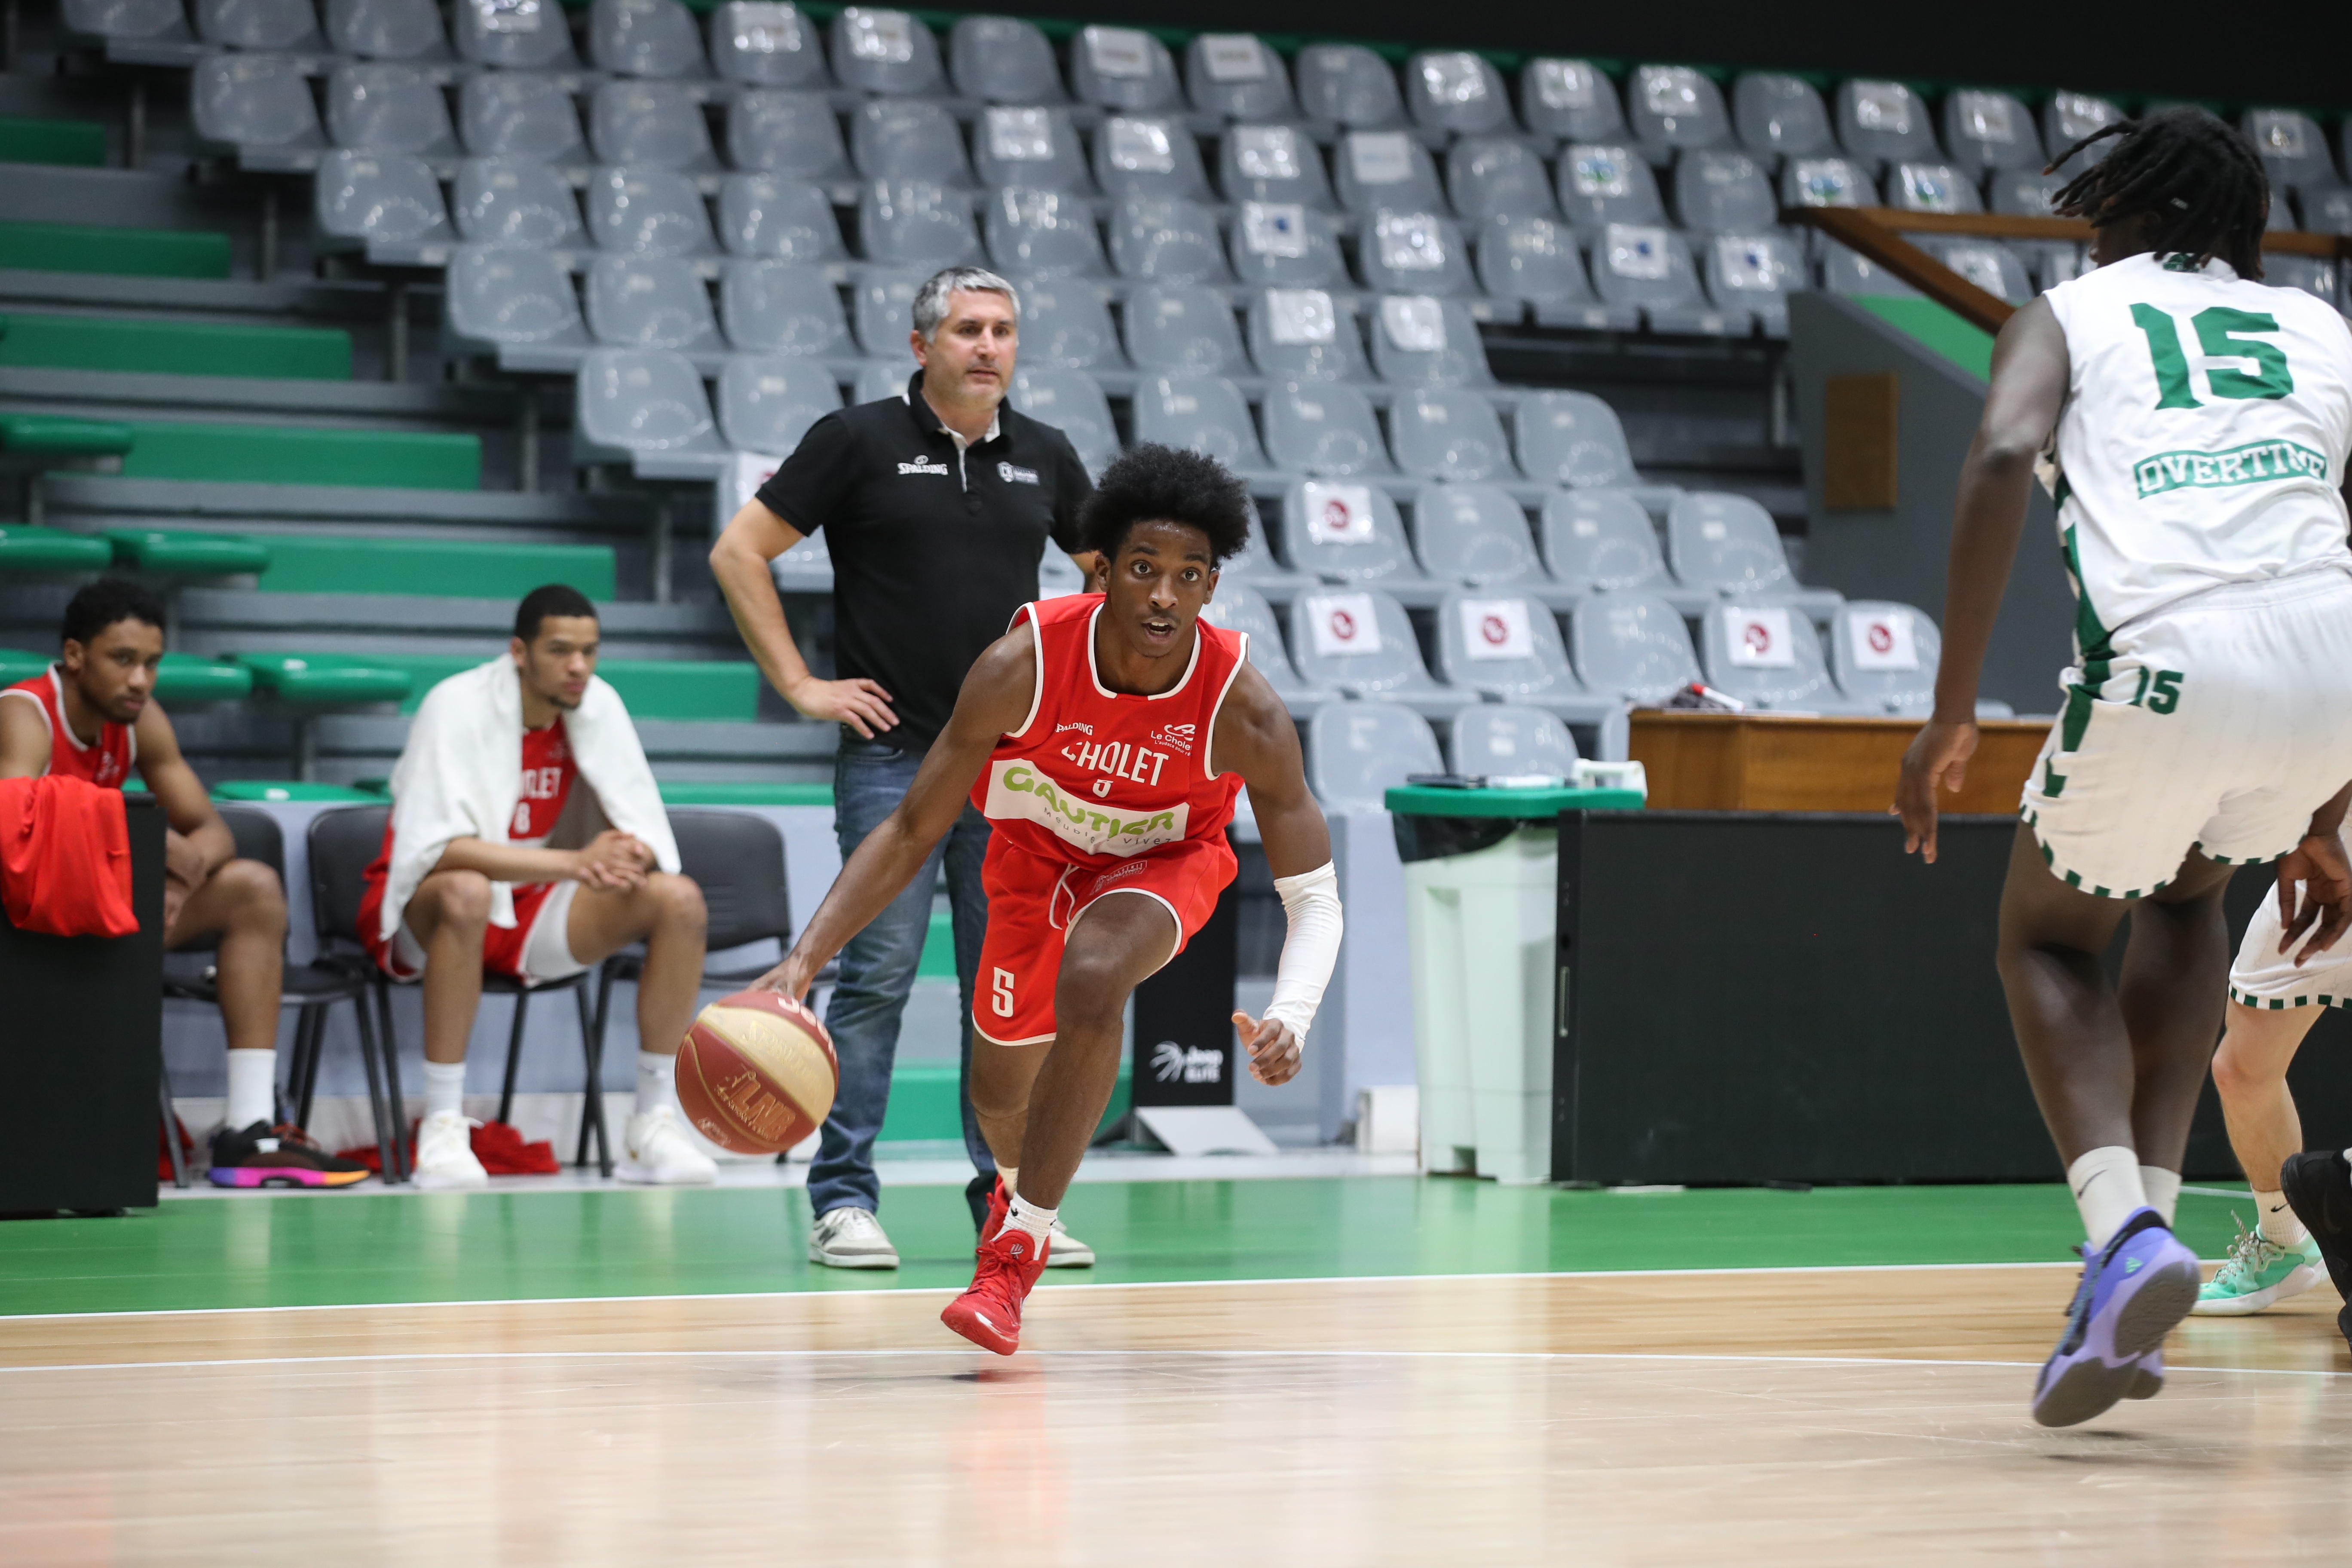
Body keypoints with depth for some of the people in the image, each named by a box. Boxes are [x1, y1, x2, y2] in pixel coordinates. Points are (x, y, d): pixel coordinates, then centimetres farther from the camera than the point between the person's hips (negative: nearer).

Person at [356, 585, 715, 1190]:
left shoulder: (599, 705, -3)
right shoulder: (459, 706, -19)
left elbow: (647, 834, -4)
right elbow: (437, 846, -31)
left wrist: (630, 858, -31)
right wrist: (573, 862, -38)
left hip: (538, 916, 5)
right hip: (424, 914, -5)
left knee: (680, 900, -17)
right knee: (466, 892, -41)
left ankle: (656, 1124, -11)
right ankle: (442, 1127, -32)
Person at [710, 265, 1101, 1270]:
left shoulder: (1044, 457, 10)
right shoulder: (860, 441, -2)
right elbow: (739, 552, -1)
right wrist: (799, 685, -4)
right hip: (891, 754, -4)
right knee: (878, 974, -8)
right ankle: (843, 1201, -2)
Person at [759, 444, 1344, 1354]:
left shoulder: (1244, 710, -33)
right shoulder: (1023, 666, -33)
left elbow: (1312, 894, -24)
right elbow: (910, 834, -24)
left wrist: (1291, 1019, -44)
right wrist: (805, 959, -35)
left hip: (1166, 861, -2)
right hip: (1037, 852, 2)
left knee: (1090, 981, -34)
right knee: (1002, 1078, 14)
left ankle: (1018, 1247, -22)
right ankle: (1019, 1183, 55)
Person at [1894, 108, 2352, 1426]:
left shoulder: (2072, 312, 18)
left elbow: (2003, 458, -3)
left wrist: (1953, 714, -3)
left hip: (2171, 662, -4)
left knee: (2048, 937, 22)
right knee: (2188, 894, 34)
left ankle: (2126, 1230, -3)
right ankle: (2149, 1218, 22)